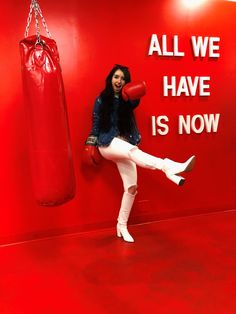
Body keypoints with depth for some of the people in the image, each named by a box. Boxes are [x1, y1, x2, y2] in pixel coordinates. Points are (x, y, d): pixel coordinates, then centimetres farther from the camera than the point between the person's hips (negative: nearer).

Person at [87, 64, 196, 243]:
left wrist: (135, 96, -37)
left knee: (131, 187, -2)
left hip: (124, 146, 5)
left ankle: (122, 226, 12)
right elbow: (96, 125, 6)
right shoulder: (101, 100, 5)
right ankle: (170, 168, -62)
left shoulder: (126, 100, 10)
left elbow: (135, 101, -15)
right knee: (133, 151, -36)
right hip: (108, 143, -4)